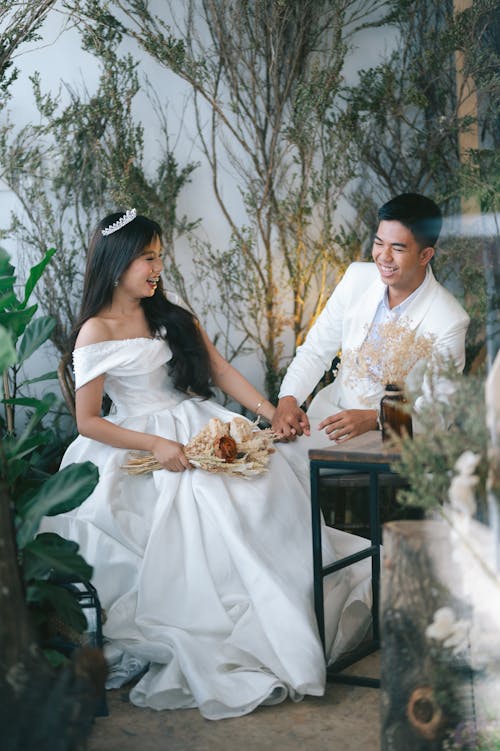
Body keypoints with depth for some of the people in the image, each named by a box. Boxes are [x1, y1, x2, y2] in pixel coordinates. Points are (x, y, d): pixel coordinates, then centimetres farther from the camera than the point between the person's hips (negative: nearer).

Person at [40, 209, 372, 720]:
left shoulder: (172, 314, 14)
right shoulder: (96, 333, -5)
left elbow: (221, 371, 10)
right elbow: (87, 421, -8)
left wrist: (271, 411, -4)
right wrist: (156, 445, -18)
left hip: (199, 426, 6)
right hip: (140, 443, -6)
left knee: (263, 483, -19)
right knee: (201, 509, -29)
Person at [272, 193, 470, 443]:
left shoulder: (449, 321, -15)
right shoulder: (357, 277, -1)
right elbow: (315, 350, 5)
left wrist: (373, 419, -26)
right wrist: (288, 400, -13)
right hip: (330, 412, 4)